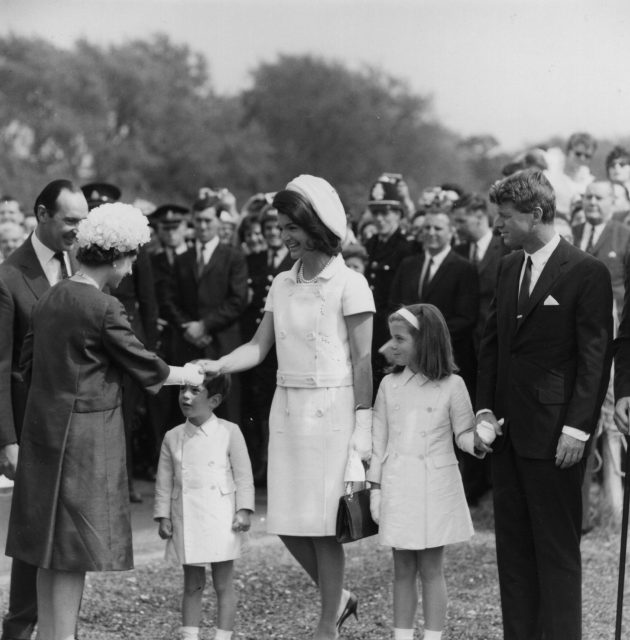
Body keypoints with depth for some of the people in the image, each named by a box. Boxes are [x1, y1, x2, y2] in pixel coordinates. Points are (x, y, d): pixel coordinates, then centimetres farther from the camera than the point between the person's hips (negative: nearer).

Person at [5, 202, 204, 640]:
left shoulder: (50, 299, 7)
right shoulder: (104, 308, -16)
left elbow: (28, 366, 13)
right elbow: (146, 369, -9)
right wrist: (187, 375, 7)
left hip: (44, 429, 8)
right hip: (85, 437, -8)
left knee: (51, 547, 13)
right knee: (76, 548, -2)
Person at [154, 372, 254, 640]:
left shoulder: (229, 432, -2)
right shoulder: (173, 437, 6)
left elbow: (243, 475, -1)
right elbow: (164, 480, 9)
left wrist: (243, 511, -8)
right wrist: (163, 516, 3)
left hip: (220, 518, -3)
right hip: (186, 522, 3)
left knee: (223, 584, 3)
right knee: (192, 585, 9)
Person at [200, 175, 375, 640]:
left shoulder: (349, 284, -7)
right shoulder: (282, 285, 11)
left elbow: (363, 361, -8)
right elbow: (259, 347, 7)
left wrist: (362, 427, -11)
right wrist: (215, 367, -10)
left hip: (331, 409, -6)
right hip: (287, 408, 6)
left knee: (322, 523, -2)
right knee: (288, 523, 6)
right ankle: (338, 596, 29)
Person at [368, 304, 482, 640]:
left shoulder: (451, 385, -4)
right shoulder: (389, 385, 5)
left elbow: (463, 434, 0)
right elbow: (379, 439, 8)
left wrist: (479, 440, -22)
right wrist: (375, 486, 5)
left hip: (435, 486, -3)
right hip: (398, 486, 3)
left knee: (431, 569, 2)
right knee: (403, 570, 8)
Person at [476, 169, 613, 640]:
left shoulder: (587, 273, -9)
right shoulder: (509, 267, 13)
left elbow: (596, 357, -11)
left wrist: (577, 428, -15)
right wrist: (485, 408, 7)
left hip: (554, 435, -7)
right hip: (509, 432, 7)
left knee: (557, 549, -1)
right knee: (513, 546, 9)